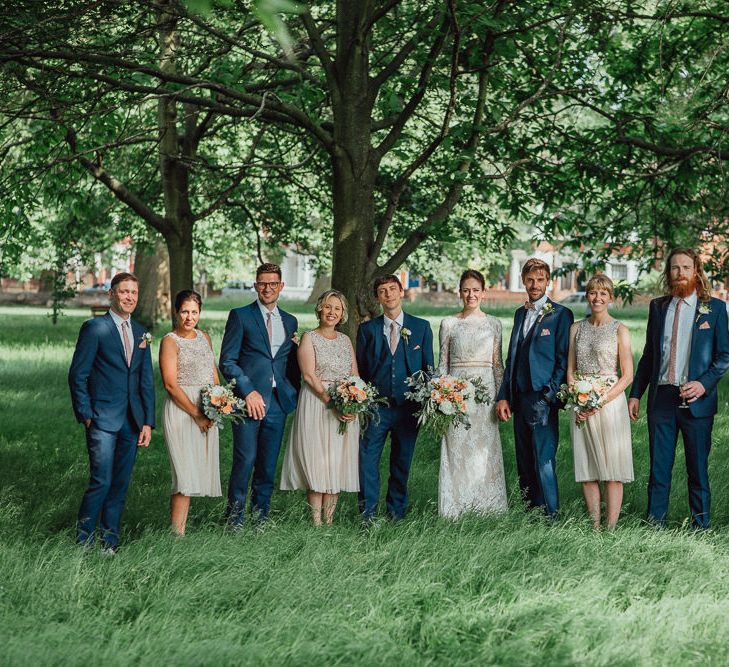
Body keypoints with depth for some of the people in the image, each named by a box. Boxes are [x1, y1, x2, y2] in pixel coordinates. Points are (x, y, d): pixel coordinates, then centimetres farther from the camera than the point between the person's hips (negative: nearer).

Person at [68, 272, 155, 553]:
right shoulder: (94, 328, -4)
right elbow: (78, 374, -4)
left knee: (121, 483, 7)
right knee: (101, 481, -10)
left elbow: (146, 380, 15)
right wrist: (85, 415, -8)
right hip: (103, 419, -5)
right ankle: (83, 539, 3)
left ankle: (110, 541, 15)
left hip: (132, 420, 5)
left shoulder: (140, 332, 13)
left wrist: (148, 422, 8)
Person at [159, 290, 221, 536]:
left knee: (199, 472, 4)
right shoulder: (170, 341, -6)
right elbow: (171, 384, -12)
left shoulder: (204, 337, 14)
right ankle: (177, 533, -12)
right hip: (181, 410, -7)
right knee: (186, 472, -13)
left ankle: (178, 527, 8)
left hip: (207, 412, 7)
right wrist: (196, 414, -14)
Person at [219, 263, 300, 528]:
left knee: (268, 466, 6)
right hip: (249, 400, -4)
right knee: (245, 460, -9)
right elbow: (227, 361, -4)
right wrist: (248, 392, -12)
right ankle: (234, 520, 2)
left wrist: (294, 393, 4)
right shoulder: (240, 316, 1)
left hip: (278, 403, 4)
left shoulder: (290, 322, 16)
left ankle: (260, 520, 15)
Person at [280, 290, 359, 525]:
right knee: (317, 462, -5)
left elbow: (355, 377, 10)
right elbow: (309, 375, -10)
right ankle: (316, 523, -3)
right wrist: (332, 402, -19)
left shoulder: (345, 340, 14)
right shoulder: (309, 338, -1)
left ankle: (329, 521, 9)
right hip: (316, 404, -5)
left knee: (338, 463, 4)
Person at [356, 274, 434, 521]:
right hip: (375, 406, 0)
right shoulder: (367, 329, 7)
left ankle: (396, 514, 18)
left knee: (402, 462, 8)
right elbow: (359, 369, 8)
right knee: (367, 460, -8)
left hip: (409, 406, 0)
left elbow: (428, 367, 7)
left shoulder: (421, 327, 7)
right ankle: (368, 515, 0)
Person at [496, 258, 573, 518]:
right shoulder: (520, 313, 17)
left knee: (543, 461, -8)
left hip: (543, 399, -7)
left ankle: (550, 518, -3)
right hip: (519, 397, 7)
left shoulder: (560, 314, -4)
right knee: (524, 463, 9)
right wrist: (504, 397, 11)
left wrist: (550, 395, -14)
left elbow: (563, 360, -7)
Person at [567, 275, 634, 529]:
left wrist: (600, 402, -14)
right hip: (581, 408, 4)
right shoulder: (576, 328, 10)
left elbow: (627, 376, -5)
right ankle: (594, 527, 12)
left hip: (609, 403, -4)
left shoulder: (619, 330, -2)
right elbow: (570, 370, 11)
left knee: (612, 468, -3)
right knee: (587, 469, 5)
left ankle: (610, 528, 0)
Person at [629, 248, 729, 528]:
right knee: (658, 468, 4)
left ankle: (700, 529, 11)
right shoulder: (657, 306, 12)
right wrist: (635, 393, 10)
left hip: (696, 399, -3)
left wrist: (704, 383, -14)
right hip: (661, 398, 3)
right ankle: (654, 525, 9)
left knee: (698, 470, 3)